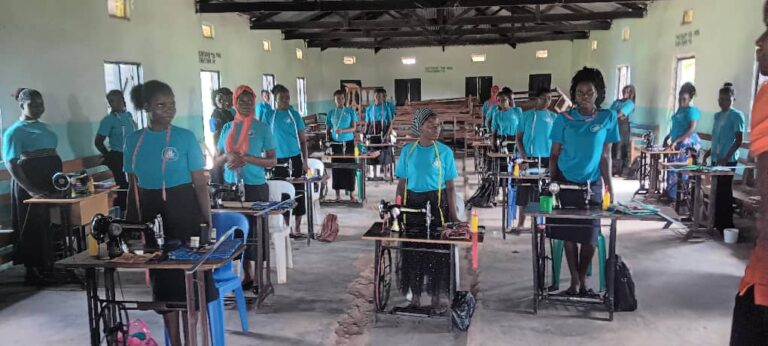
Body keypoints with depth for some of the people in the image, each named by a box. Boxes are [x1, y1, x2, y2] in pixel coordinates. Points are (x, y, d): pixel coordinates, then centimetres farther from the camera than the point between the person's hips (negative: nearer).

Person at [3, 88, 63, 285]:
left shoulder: (44, 127, 15)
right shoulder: (15, 131, -6)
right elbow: (10, 164, -13)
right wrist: (30, 190, -22)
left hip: (51, 181, 7)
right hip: (30, 184, -7)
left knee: (51, 225, 11)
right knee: (33, 228, 0)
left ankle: (49, 267, 22)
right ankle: (32, 272, 9)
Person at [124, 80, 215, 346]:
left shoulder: (185, 137, -5)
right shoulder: (133, 141, 5)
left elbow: (200, 183, -6)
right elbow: (133, 187, 10)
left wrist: (207, 221, -11)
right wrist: (130, 224, 9)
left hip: (183, 213, -4)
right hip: (150, 216, 4)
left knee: (191, 277, 1)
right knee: (162, 280, 12)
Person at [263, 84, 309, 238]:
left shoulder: (294, 115, 3)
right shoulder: (270, 116, 3)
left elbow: (303, 140, 5)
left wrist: (305, 161, -1)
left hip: (295, 158, 0)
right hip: (278, 160, 1)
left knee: (298, 192, 1)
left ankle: (297, 228, 11)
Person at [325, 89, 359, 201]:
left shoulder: (350, 111, 1)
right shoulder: (331, 113, 7)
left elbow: (353, 128, -4)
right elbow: (328, 129, 10)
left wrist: (342, 131, -20)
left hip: (348, 142, -1)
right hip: (335, 143, 1)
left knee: (350, 168, -1)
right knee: (336, 168, 3)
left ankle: (351, 193, 7)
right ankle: (338, 194, 10)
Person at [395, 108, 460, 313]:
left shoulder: (445, 152, -2)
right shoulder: (408, 151, 2)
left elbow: (450, 186, -1)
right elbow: (401, 183, 6)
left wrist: (453, 215, -6)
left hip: (436, 203, -1)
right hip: (412, 202, 1)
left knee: (437, 250, 4)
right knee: (412, 250, 7)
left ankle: (435, 297, 21)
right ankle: (415, 296, 23)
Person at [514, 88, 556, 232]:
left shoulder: (554, 117, 5)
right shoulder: (526, 115, 2)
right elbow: (518, 138, 1)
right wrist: (524, 157, -9)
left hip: (547, 159, 1)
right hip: (529, 158, -1)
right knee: (525, 192, 0)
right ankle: (520, 224, 8)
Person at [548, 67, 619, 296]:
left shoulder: (608, 118, -2)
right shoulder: (564, 119, -4)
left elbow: (605, 156, 3)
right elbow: (554, 155, 0)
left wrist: (609, 186, -1)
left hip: (593, 185, 1)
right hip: (565, 183, -1)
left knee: (590, 236, 4)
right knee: (569, 234, 6)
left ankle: (583, 278, 25)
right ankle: (574, 279, 22)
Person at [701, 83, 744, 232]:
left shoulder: (736, 115, -6)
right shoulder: (717, 115, 14)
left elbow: (739, 141, -11)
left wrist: (725, 158, -18)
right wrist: (707, 154, 15)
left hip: (728, 160, -6)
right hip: (716, 159, 6)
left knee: (724, 192, -5)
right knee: (717, 191, 9)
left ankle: (727, 226, 2)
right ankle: (717, 223, 17)